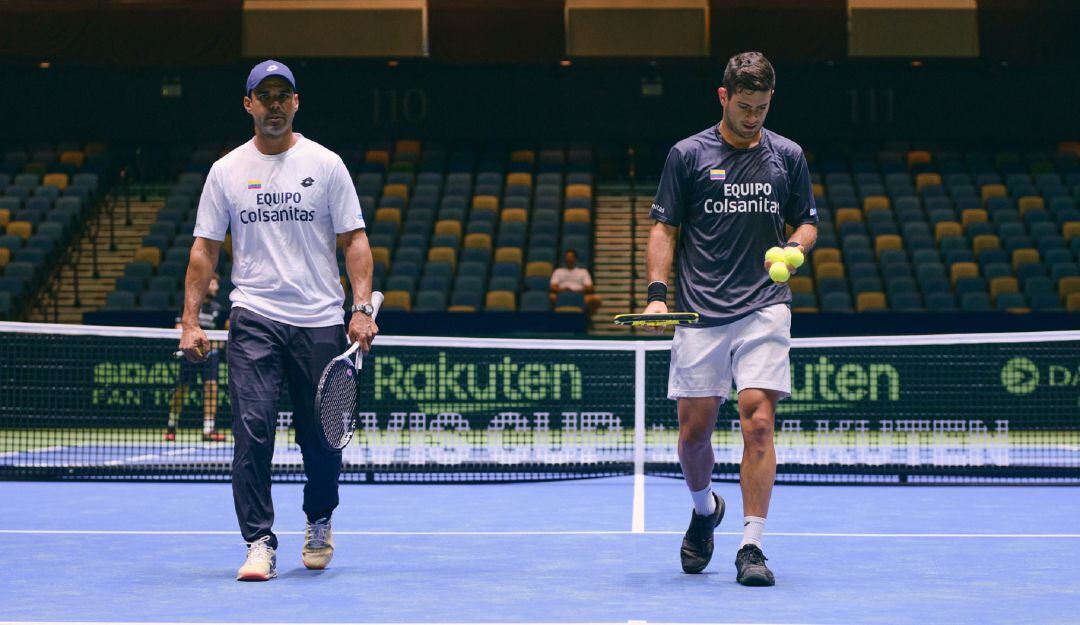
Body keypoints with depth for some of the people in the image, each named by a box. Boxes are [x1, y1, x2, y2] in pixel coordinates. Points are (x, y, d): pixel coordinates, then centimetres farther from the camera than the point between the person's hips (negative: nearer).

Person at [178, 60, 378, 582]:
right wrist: (190, 320, -1)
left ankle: (318, 523, 31)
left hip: (320, 322, 0)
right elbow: (204, 248, 8)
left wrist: (362, 308, -9)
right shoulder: (226, 170, 7)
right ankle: (259, 543, -8)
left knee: (322, 436, 6)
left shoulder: (325, 164, 4)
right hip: (254, 319, 0)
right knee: (252, 430, -13)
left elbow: (354, 240, 3)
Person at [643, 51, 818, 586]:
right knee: (694, 428, 4)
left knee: (758, 422, -12)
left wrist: (795, 247, -6)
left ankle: (751, 547, -8)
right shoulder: (688, 155, 4)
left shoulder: (788, 156, 9)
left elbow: (807, 221, 18)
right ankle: (704, 510, 35)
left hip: (765, 309, 0)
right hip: (701, 314, 0)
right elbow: (664, 227, 5)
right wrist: (657, 293, -7)